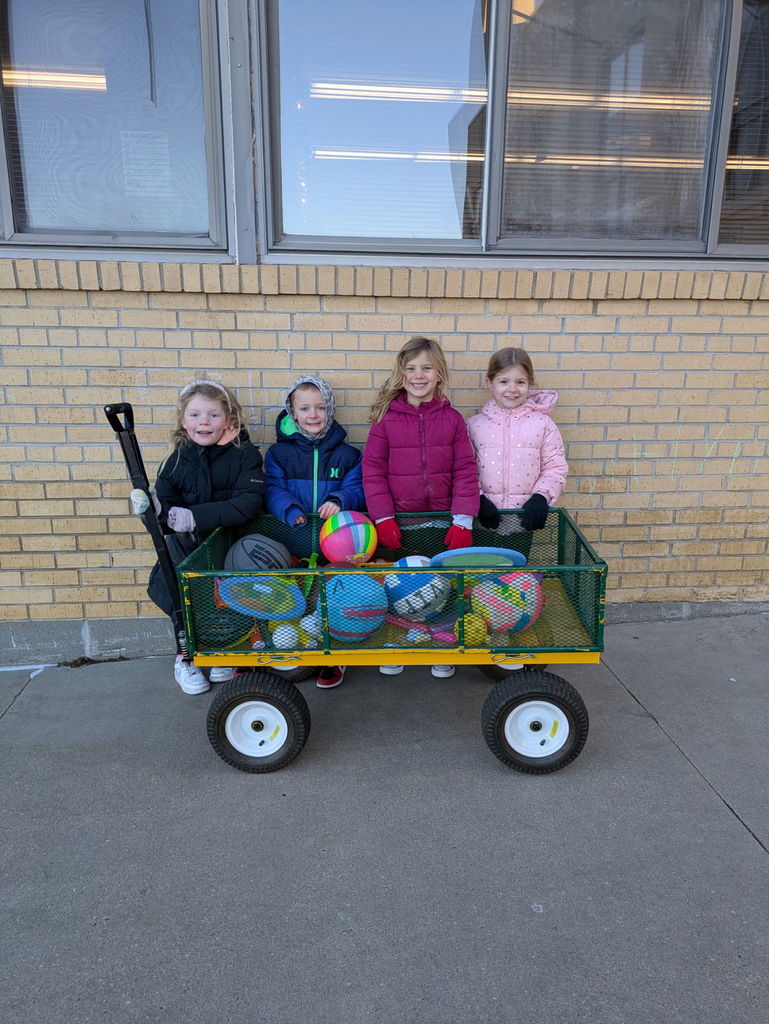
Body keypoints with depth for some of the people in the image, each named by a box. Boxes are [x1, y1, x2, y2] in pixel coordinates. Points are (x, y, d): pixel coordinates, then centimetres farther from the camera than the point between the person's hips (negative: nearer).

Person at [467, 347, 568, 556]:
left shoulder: (542, 423, 0)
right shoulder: (475, 424, 1)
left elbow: (556, 467, 2)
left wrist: (541, 496, -13)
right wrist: (477, 499, -12)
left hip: (523, 517, 0)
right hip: (485, 518, 0)